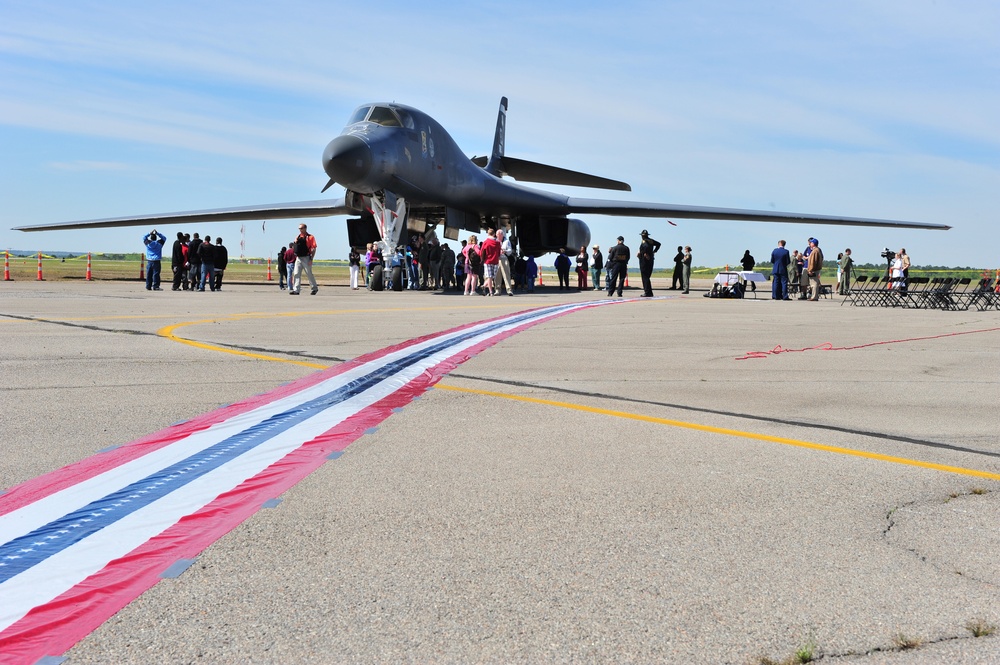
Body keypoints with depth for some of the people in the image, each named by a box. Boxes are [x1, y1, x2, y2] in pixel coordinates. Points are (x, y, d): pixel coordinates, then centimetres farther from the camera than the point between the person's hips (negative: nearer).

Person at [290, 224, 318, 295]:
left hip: (306, 258, -6)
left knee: (309, 274, 1)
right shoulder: (297, 237, 15)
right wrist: (295, 256, 7)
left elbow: (313, 249, -9)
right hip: (298, 258, 6)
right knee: (296, 274, -2)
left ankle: (315, 288, 16)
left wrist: (311, 259, -15)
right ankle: (296, 290, -4)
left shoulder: (310, 237, -4)